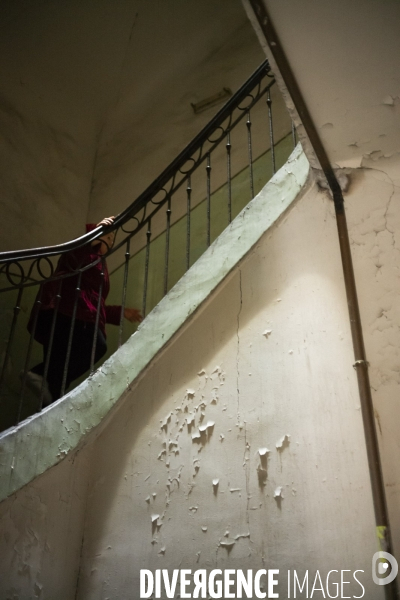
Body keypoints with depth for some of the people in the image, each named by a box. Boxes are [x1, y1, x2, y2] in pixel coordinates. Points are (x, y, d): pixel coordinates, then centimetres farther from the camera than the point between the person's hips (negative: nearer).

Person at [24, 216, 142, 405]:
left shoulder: (99, 266, 36)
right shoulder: (85, 253, 13)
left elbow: (94, 305, 35)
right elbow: (72, 258, -13)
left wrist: (122, 312, 37)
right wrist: (96, 234, -22)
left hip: (75, 319, 9)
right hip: (61, 315, -9)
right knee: (96, 345, -31)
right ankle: (41, 375, -33)